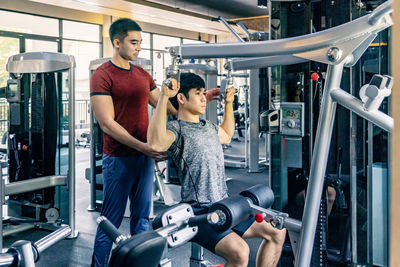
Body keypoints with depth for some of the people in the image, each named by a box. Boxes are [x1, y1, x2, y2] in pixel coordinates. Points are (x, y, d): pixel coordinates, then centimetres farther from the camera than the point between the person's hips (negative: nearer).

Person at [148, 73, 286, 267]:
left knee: (277, 233, 10)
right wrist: (163, 97, -32)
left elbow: (227, 136, 41)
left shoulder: (209, 127, 17)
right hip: (199, 213, -9)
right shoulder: (175, 129, -10)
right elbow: (156, 143, -34)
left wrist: (228, 103, 35)